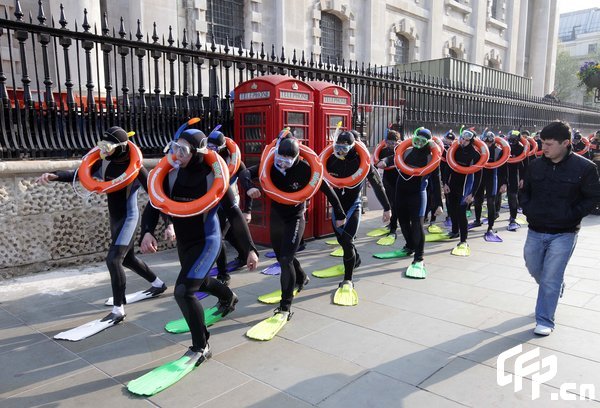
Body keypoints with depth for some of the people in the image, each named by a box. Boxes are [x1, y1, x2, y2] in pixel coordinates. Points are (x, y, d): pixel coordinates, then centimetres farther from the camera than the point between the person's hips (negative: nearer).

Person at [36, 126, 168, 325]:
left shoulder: (135, 167, -19)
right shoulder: (103, 163, -2)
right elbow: (77, 174, -3)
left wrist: (169, 224, -25)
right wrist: (54, 175, -24)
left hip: (128, 218, -8)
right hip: (114, 219, 8)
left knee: (113, 259, -16)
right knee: (127, 258, 20)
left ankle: (118, 309, -4)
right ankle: (158, 284, 41)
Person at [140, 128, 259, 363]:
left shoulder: (213, 177, -21)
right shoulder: (172, 174, -9)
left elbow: (234, 214, -18)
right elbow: (154, 205, -7)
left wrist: (250, 249, -21)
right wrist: (147, 232, -27)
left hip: (207, 242, -7)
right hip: (183, 242, 7)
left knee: (183, 291, -19)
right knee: (199, 281, 28)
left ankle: (201, 347, 1)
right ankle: (228, 297, 62)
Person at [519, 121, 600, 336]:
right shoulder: (535, 165, 0)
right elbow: (525, 191, 14)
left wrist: (572, 215, -13)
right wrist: (527, 210, 1)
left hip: (563, 234, -5)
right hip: (535, 231, 5)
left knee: (550, 279, -3)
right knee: (534, 270, 19)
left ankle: (544, 321, 10)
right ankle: (556, 287, 50)